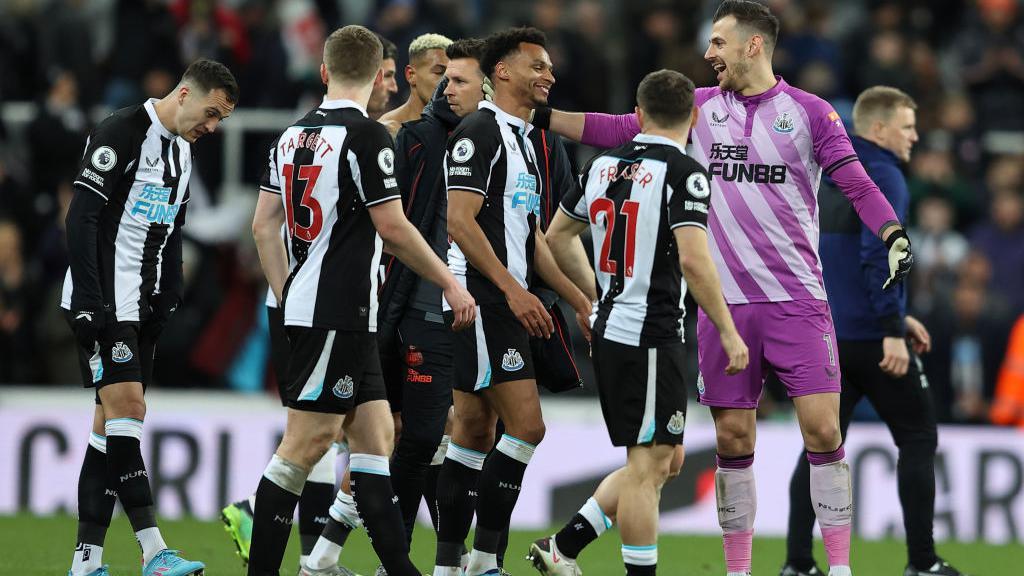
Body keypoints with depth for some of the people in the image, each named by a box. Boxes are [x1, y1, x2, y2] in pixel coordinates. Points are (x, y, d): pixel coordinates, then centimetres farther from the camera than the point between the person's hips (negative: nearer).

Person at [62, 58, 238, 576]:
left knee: (112, 424, 5)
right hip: (102, 304, -9)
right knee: (126, 408, -15)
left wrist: (169, 303, 14)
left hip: (139, 309, 9)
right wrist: (88, 300, -22)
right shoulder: (122, 133, -12)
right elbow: (81, 218, -17)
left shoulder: (181, 151, 16)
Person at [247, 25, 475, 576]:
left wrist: (287, 298, 21)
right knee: (307, 441, -7)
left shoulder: (292, 136, 12)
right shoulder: (367, 137, -12)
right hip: (339, 315, -9)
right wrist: (450, 283, -3)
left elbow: (264, 224, 14)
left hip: (306, 304, 9)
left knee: (375, 434, 9)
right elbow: (392, 227, -13)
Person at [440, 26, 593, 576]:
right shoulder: (478, 133, -10)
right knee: (525, 423, -13)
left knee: (474, 429, 8)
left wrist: (578, 299, 21)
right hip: (481, 300, -10)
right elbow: (461, 222, -19)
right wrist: (513, 289, -23)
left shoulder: (524, 140, 20)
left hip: (506, 304, 10)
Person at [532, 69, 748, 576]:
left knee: (663, 460, 17)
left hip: (609, 326, 8)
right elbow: (693, 259, -23)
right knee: (649, 464, -4)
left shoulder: (603, 165, 9)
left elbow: (555, 238, 19)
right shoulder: (683, 173, -13)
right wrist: (728, 332, -17)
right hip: (651, 335, -8)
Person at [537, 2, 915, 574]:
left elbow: (857, 184, -2)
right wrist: (542, 115, 7)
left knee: (822, 426, -10)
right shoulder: (701, 108, 10)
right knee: (733, 436, 2)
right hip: (724, 303, 3)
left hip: (797, 300, -3)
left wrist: (895, 236, -18)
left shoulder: (810, 113, 1)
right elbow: (621, 130, 12)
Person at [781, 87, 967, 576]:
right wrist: (892, 330, -22)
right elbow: (878, 256, -22)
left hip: (827, 334, 7)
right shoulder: (883, 177, -11)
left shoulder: (828, 179, 16)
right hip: (871, 337, -7)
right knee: (917, 439, 4)